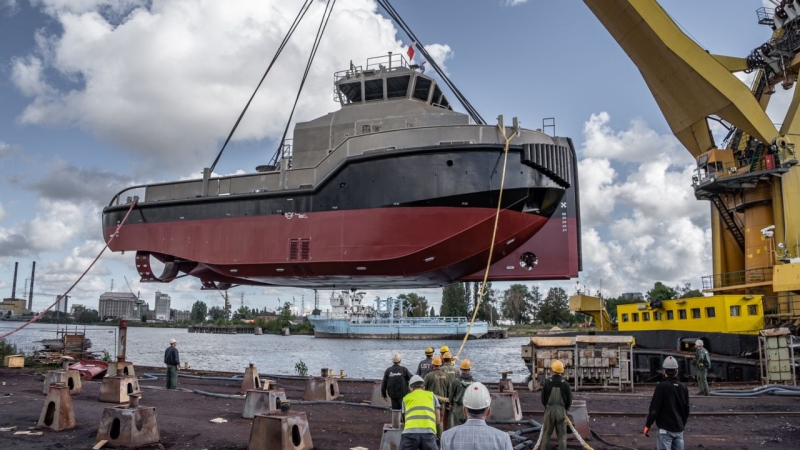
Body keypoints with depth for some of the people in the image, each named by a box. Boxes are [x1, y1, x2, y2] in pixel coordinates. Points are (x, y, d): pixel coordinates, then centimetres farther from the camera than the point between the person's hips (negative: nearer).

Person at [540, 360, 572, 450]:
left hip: (549, 410, 1)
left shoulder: (547, 382, -10)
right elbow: (569, 400, -4)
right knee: (562, 435, 8)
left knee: (546, 433, 12)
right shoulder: (565, 384, -11)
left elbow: (543, 398, -1)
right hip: (561, 411, 0)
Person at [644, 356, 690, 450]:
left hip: (665, 429, -6)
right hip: (679, 429, 6)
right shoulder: (683, 387, 5)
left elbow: (654, 408, -14)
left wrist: (647, 425, -4)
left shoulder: (661, 386, -14)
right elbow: (686, 409, 14)